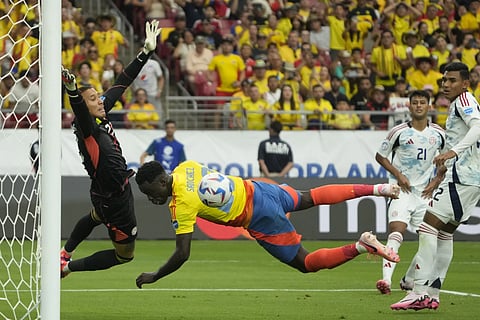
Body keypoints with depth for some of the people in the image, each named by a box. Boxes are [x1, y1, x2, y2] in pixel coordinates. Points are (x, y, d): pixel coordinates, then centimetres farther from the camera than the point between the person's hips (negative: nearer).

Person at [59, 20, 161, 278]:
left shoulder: (102, 115, -5)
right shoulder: (87, 128, -27)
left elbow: (123, 83, -1)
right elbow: (79, 110, -49)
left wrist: (147, 51, -2)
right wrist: (72, 89, -69)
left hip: (110, 194, 9)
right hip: (113, 198, -9)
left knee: (96, 216, 40)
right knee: (125, 253, 6)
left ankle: (65, 253, 58)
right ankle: (68, 266, 11)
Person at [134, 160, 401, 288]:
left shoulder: (183, 205, -26)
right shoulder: (186, 167, -6)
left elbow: (182, 254, -26)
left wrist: (155, 276, -16)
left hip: (261, 220, -8)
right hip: (254, 188, 8)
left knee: (306, 263, 5)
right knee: (309, 198, 30)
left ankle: (361, 247, -10)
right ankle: (374, 189, 36)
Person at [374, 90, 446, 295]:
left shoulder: (438, 134, 5)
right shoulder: (399, 131, -4)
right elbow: (380, 156, 5)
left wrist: (436, 182, 5)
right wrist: (398, 175, -8)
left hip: (425, 192, 4)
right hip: (401, 190, -4)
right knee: (397, 230, -23)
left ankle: (409, 280, 21)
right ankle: (386, 279, -34)